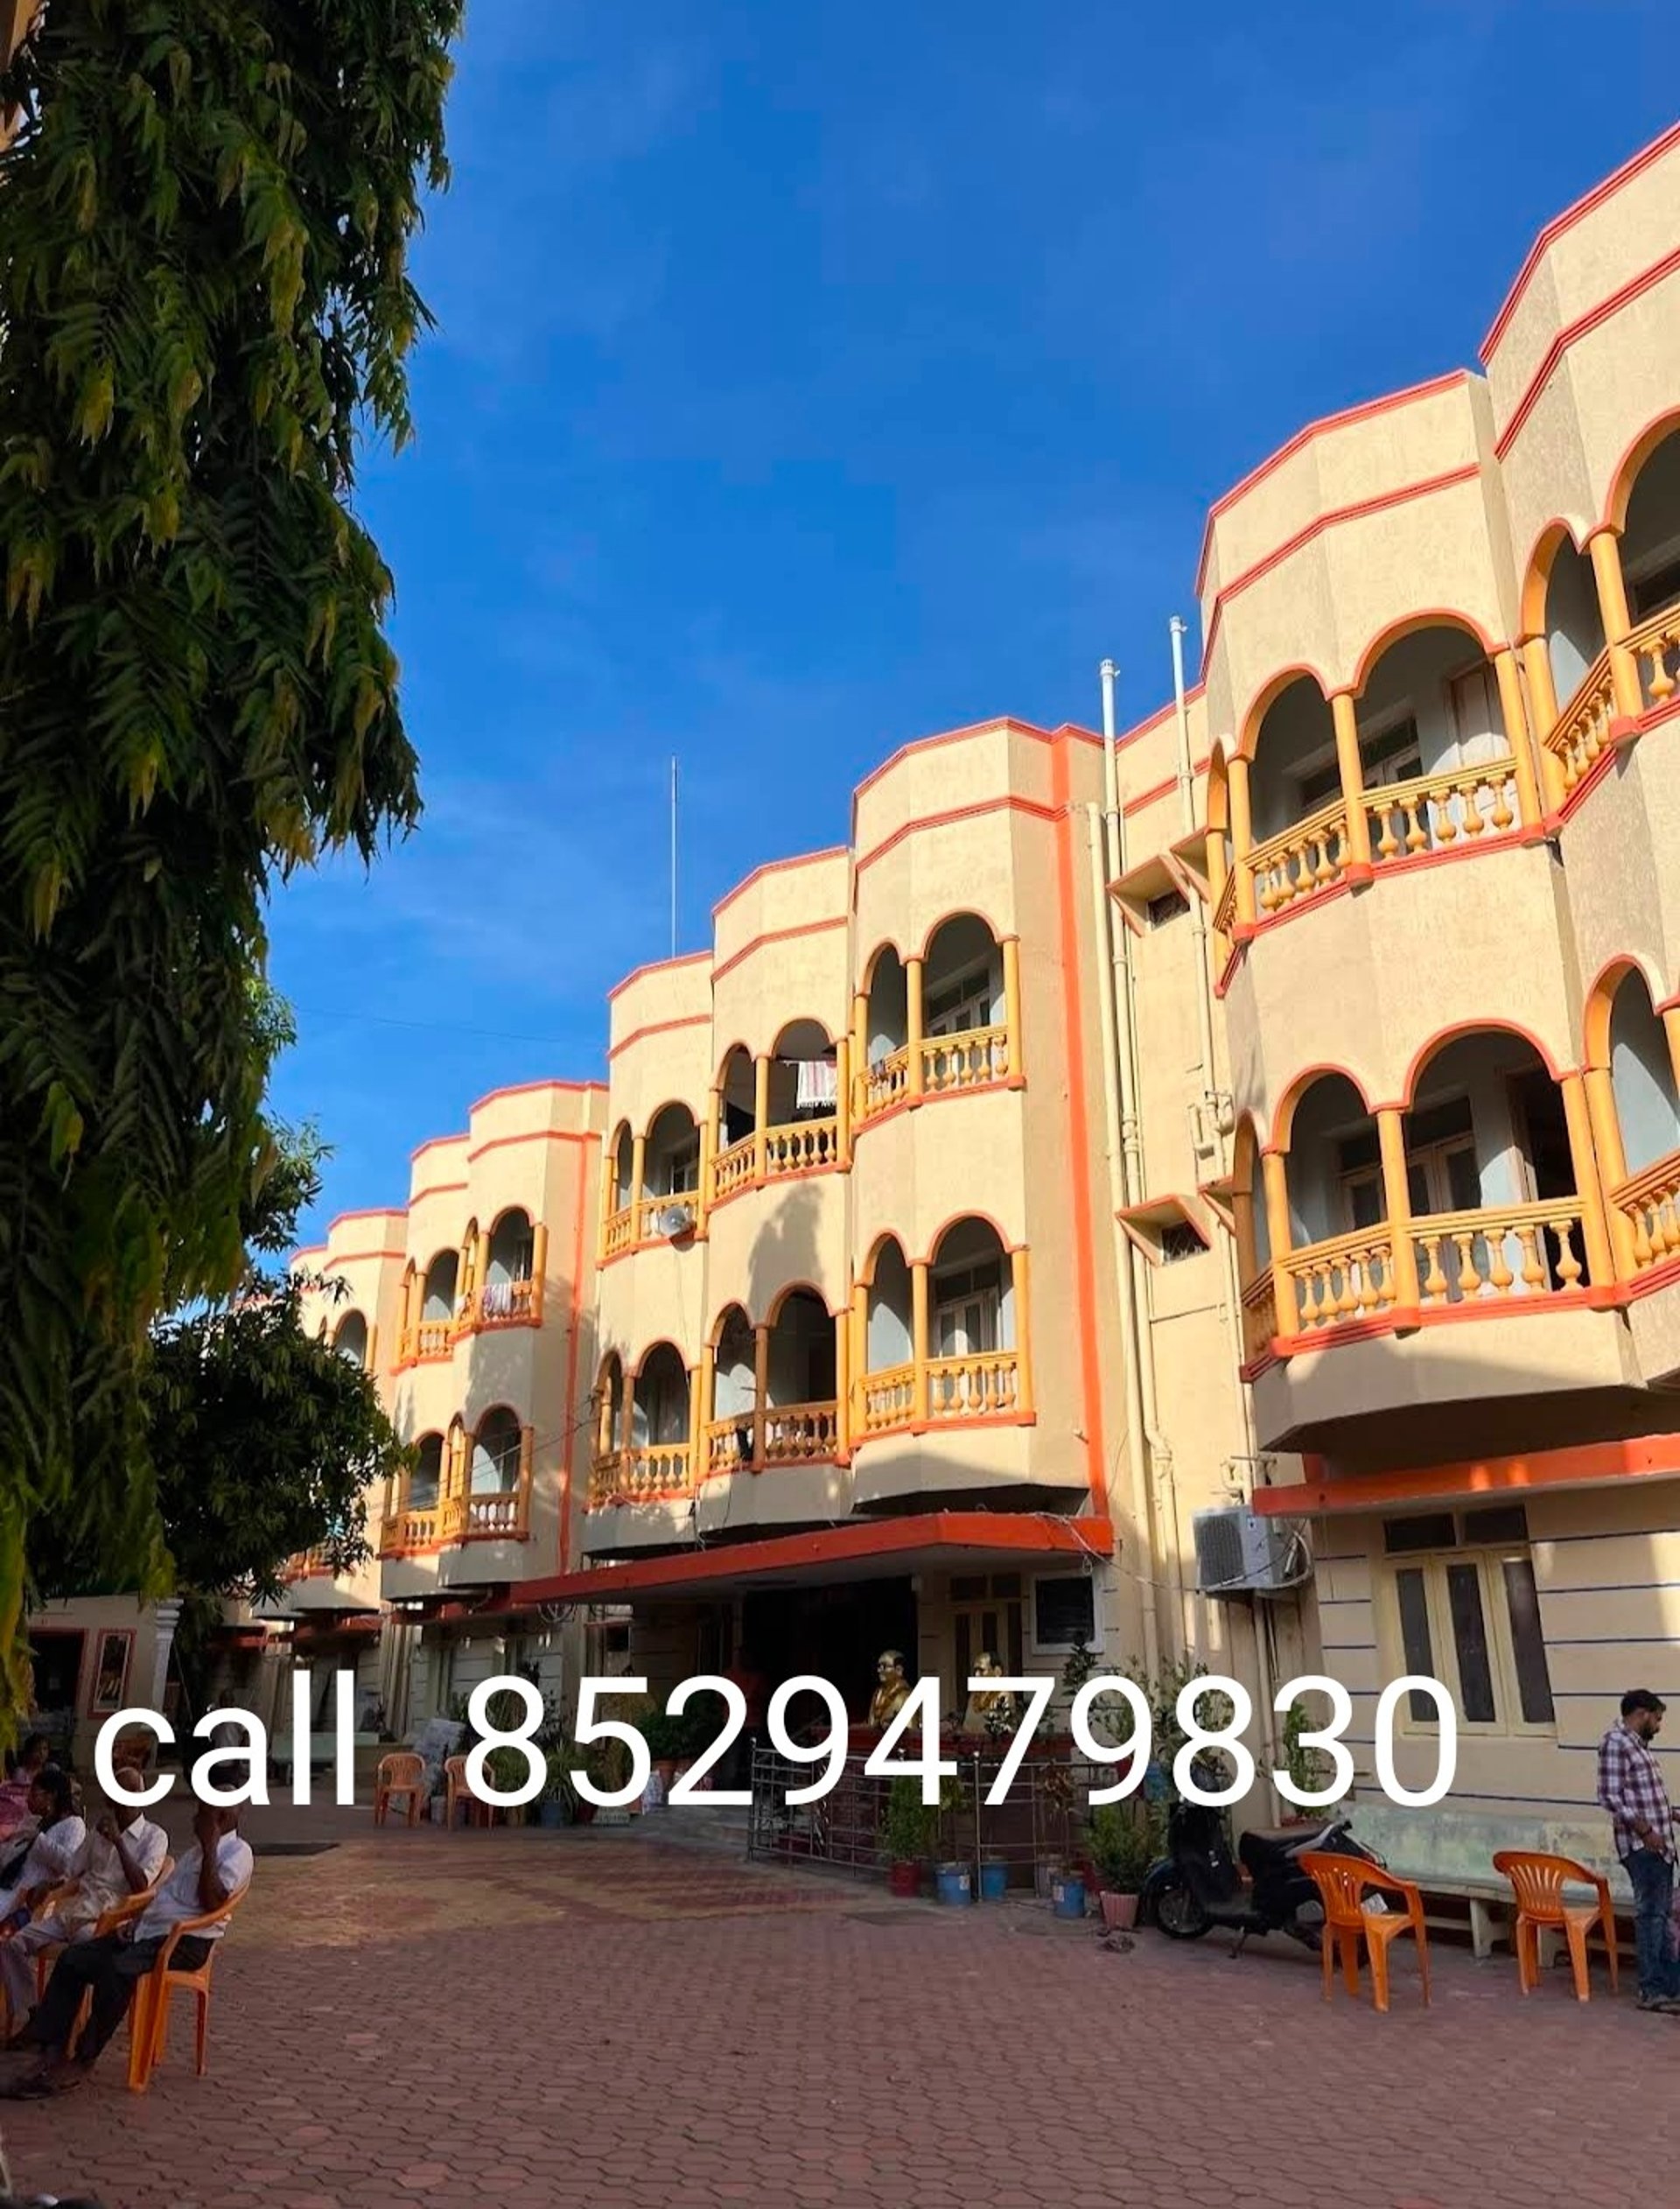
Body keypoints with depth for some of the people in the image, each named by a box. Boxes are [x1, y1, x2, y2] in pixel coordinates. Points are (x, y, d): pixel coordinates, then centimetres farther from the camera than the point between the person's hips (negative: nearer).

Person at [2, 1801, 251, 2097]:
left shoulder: (237, 1852, -8)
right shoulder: (197, 1849, 24)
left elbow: (212, 1902, -22)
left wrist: (209, 1848, -22)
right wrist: (136, 1922, 10)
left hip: (186, 1941, -10)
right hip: (149, 1930, 10)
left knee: (115, 1969, -33)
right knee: (72, 1959, -7)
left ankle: (83, 2062, -20)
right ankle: (51, 2054, -11)